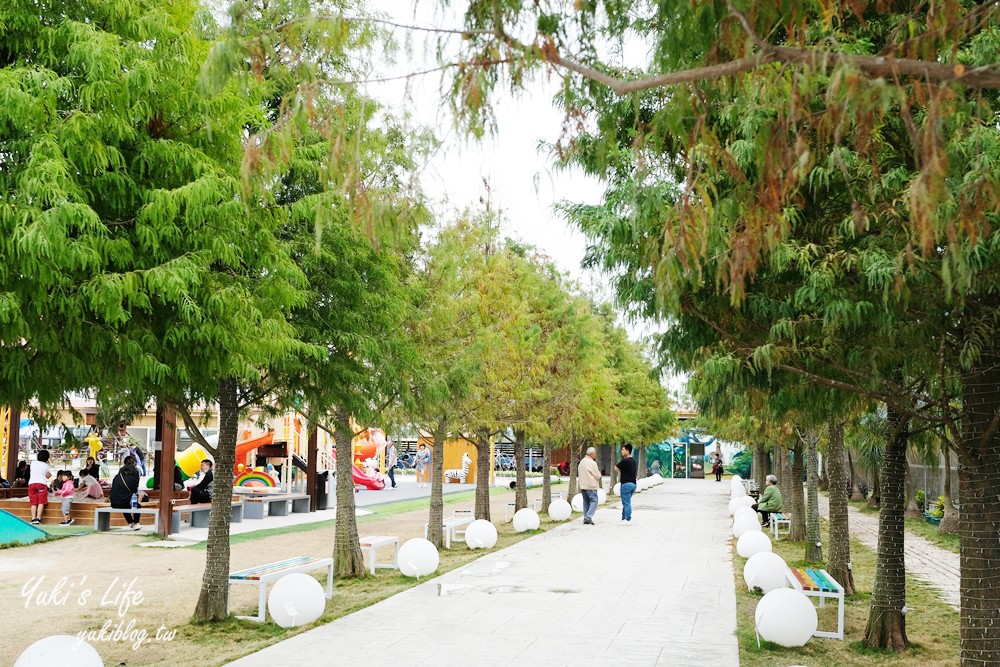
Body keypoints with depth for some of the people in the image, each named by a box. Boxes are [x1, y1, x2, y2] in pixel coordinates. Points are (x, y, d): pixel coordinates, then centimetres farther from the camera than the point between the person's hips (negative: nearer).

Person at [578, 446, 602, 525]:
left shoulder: (582, 461, 11)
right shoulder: (592, 463, -15)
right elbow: (598, 476, -11)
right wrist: (599, 472, 10)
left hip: (583, 485, 8)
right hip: (591, 486, -8)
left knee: (586, 502, 14)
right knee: (594, 501, -6)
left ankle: (586, 518, 14)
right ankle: (588, 518, -17)